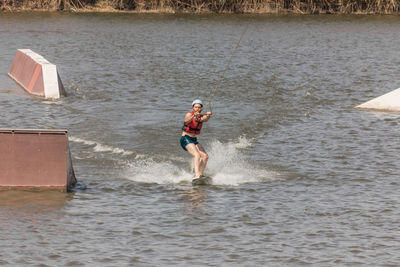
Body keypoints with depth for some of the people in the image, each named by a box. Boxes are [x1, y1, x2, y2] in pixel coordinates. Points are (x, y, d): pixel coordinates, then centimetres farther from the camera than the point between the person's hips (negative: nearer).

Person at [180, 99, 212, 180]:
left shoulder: (202, 117, 6)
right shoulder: (189, 114, -9)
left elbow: (205, 119, -19)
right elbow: (187, 120, -33)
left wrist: (208, 116, -42)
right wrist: (193, 116, -54)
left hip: (194, 140, 7)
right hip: (185, 139, -7)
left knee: (205, 156, -5)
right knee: (197, 155, -26)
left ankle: (200, 174, -1)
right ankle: (197, 176, -38)